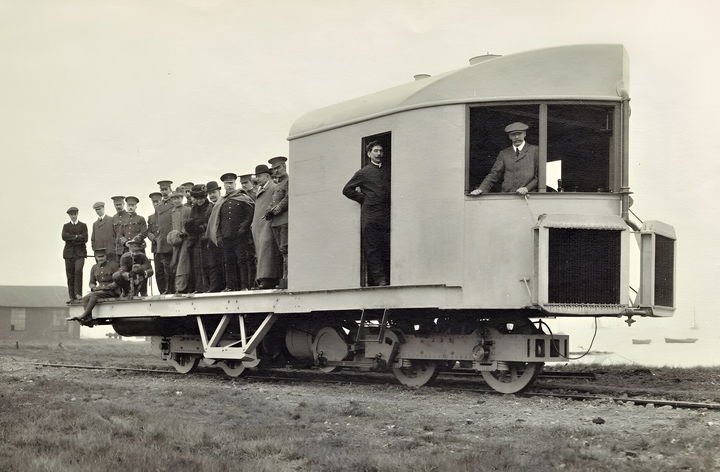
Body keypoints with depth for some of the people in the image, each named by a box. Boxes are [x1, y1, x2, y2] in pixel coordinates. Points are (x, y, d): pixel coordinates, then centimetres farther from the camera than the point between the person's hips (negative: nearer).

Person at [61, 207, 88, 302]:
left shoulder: (83, 225, 10)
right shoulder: (66, 226, 15)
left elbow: (85, 239, -4)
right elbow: (64, 236, -5)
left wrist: (71, 239, -6)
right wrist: (76, 237, -9)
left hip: (80, 252, -2)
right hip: (69, 253, 2)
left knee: (78, 270, -23)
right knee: (70, 275, 0)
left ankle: (78, 293, -19)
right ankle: (71, 296, 4)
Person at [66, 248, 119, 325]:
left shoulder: (113, 265, -2)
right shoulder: (94, 268, 13)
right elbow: (92, 282, 17)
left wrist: (109, 286, -19)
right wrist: (94, 287, -7)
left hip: (112, 291, -6)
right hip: (99, 291, 6)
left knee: (94, 295, -32)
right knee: (85, 299, -23)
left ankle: (83, 316, -34)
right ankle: (89, 320, -39)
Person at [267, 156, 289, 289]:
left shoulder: (289, 181, -2)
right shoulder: (277, 184, 24)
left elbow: (287, 199, -13)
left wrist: (274, 211, -12)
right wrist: (269, 212, 6)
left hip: (285, 219, -8)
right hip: (276, 222, 9)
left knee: (285, 249, -14)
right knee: (282, 251, 5)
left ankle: (286, 278, -18)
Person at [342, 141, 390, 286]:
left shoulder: (388, 171, 16)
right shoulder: (363, 173, 7)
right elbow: (347, 190, 8)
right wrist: (363, 198, 3)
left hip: (386, 215, 3)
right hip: (370, 216, -3)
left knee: (388, 248, -3)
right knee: (372, 249, -7)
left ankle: (387, 279, -1)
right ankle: (378, 279, -9)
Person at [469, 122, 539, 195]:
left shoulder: (535, 150, 9)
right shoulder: (504, 153, 17)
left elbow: (540, 176, 5)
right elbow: (494, 175, 13)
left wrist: (527, 188, -10)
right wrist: (481, 189, -3)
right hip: (506, 196, 2)